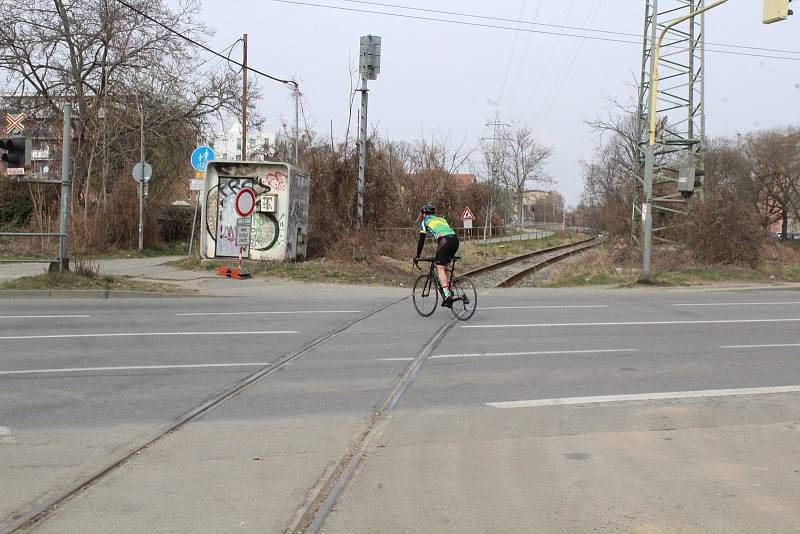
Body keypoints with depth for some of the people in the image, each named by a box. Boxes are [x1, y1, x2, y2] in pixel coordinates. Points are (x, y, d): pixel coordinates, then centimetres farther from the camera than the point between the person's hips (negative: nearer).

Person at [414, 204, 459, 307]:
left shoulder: (424, 222, 20)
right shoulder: (441, 219, 36)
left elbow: (421, 240, 15)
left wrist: (417, 256, 23)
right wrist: (451, 254, 46)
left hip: (444, 240, -6)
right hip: (455, 239, 6)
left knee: (440, 268, -6)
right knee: (444, 266, 21)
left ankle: (447, 294, -22)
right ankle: (449, 290, 17)